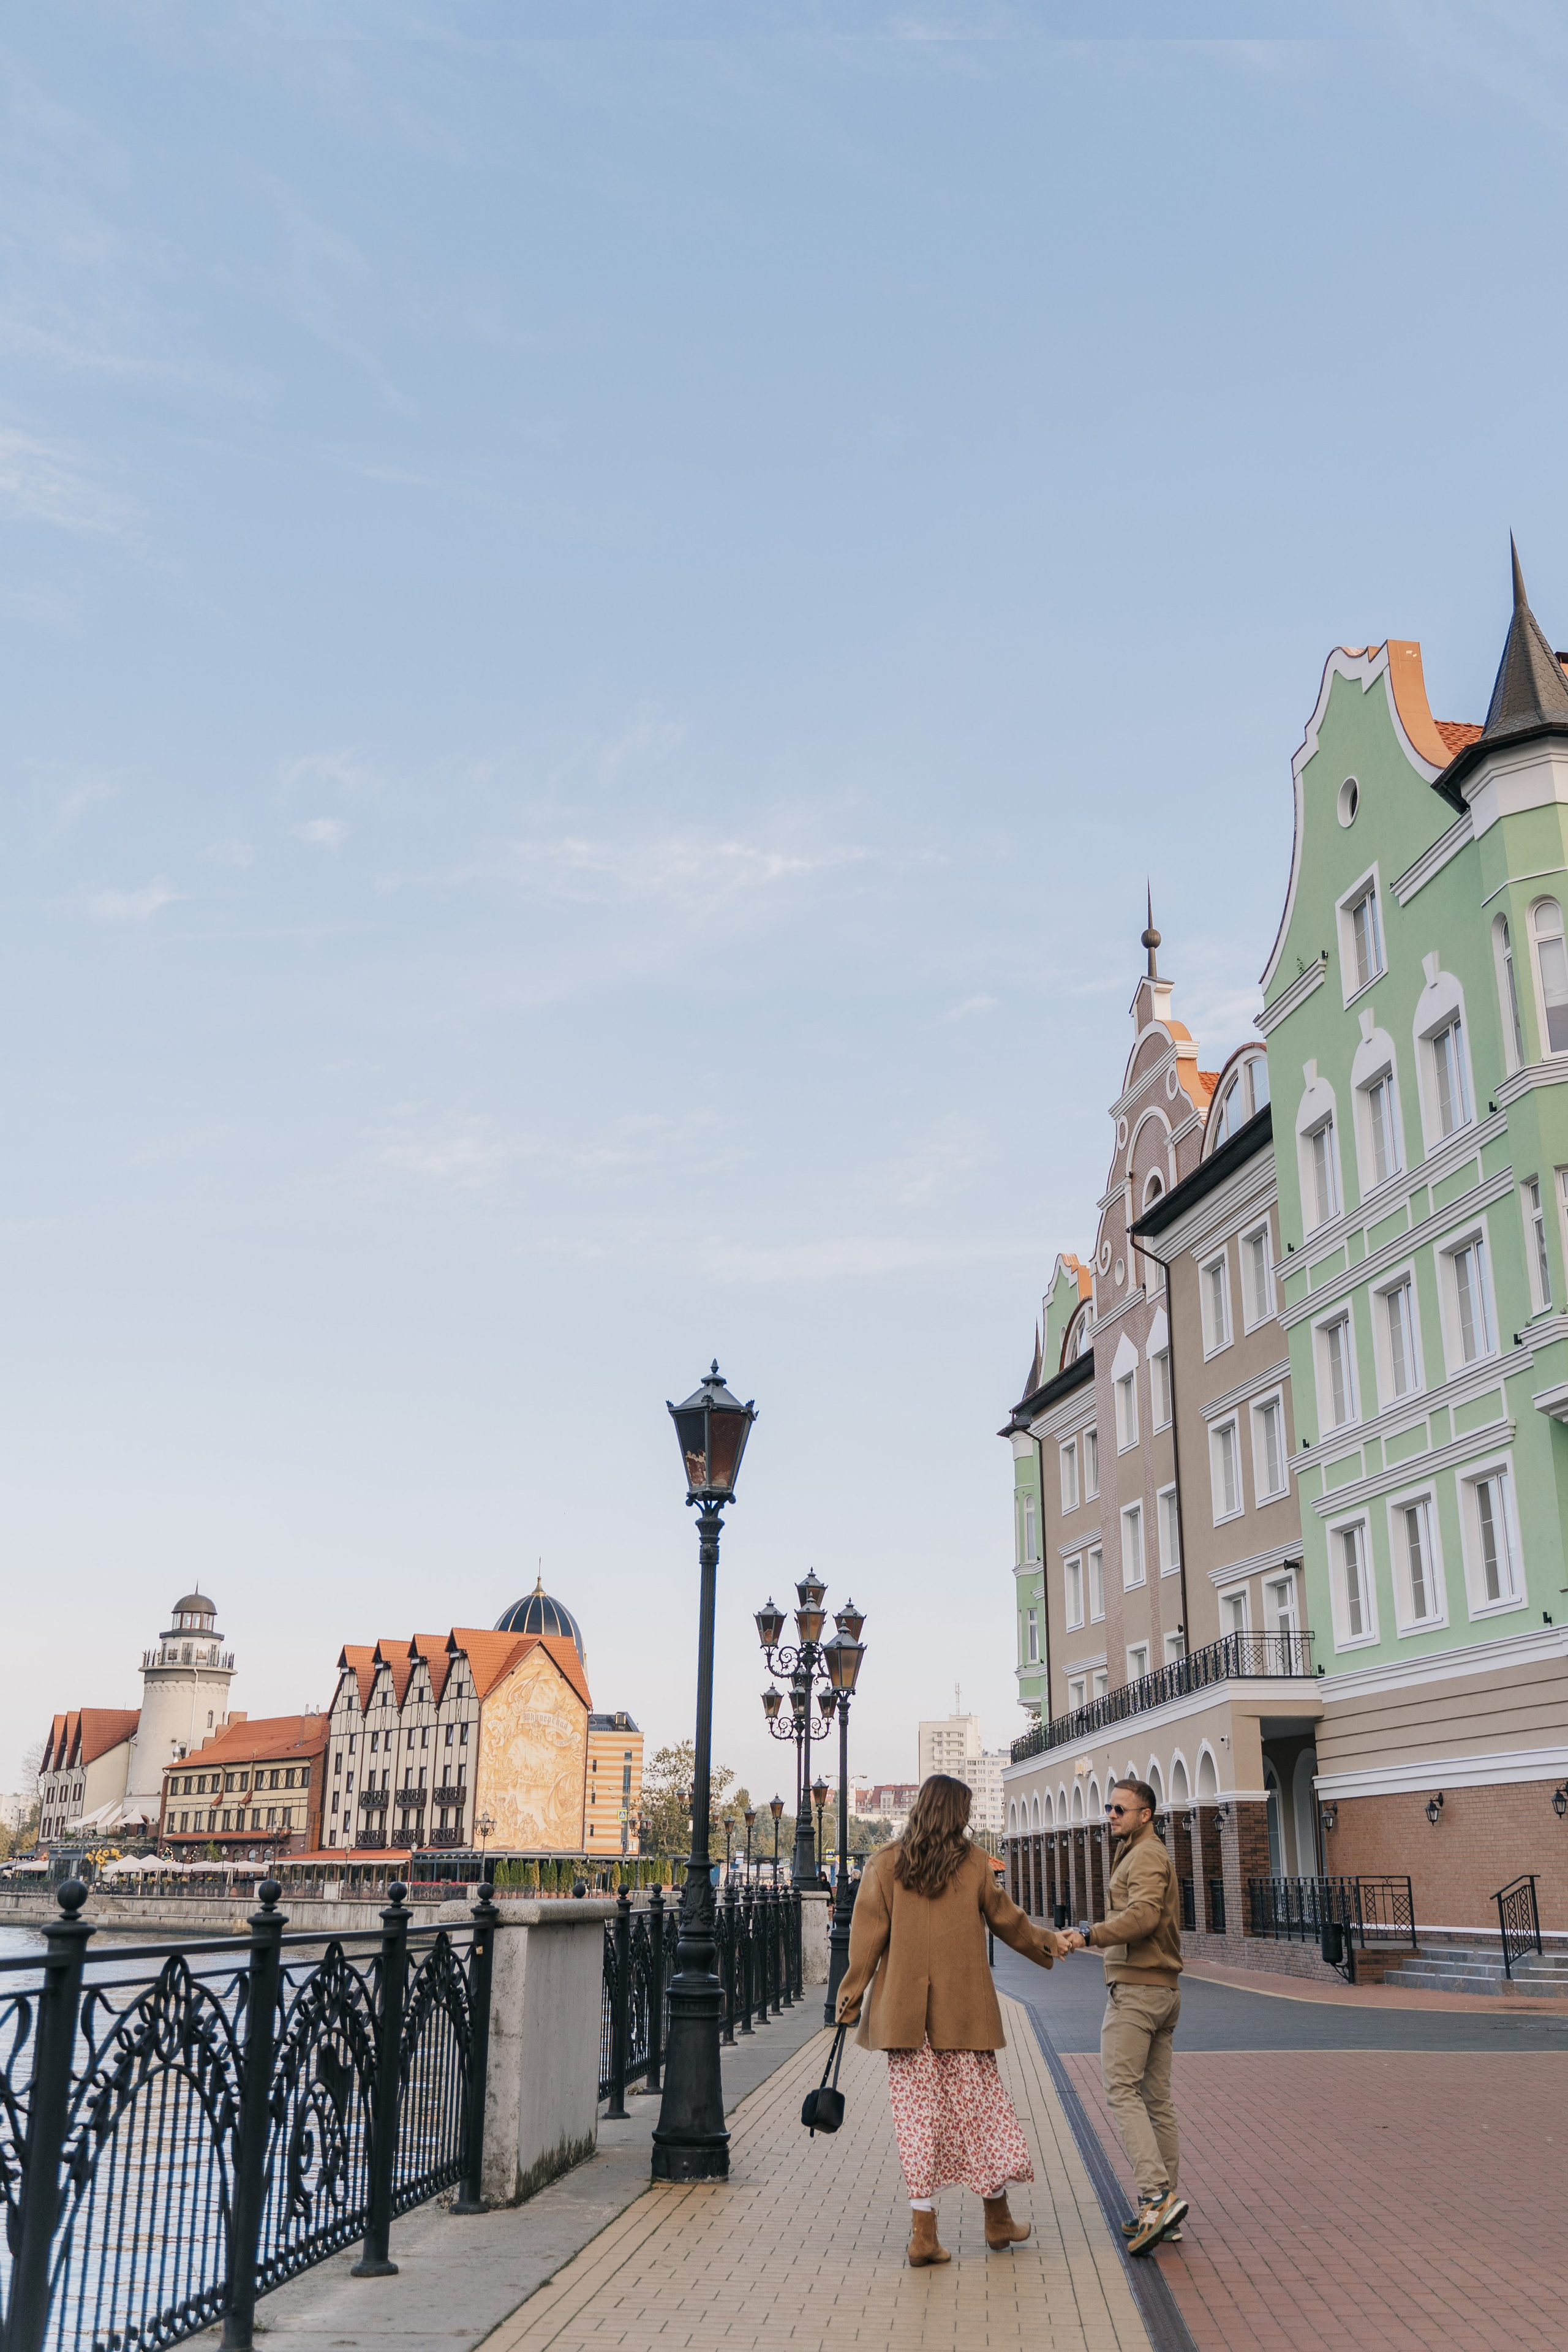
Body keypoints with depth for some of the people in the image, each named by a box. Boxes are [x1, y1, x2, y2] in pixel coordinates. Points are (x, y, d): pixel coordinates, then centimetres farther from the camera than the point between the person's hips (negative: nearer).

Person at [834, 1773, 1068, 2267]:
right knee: (978, 2106, 13)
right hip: (964, 2009, 0)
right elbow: (1005, 1918, 11)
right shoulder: (974, 1862, -1)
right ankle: (998, 2218, 27)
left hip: (905, 2012, 0)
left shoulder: (885, 1865, -2)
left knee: (918, 2115, 6)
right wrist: (1048, 1942, 30)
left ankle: (924, 2231, 4)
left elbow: (867, 1936, -3)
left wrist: (851, 1999, 5)